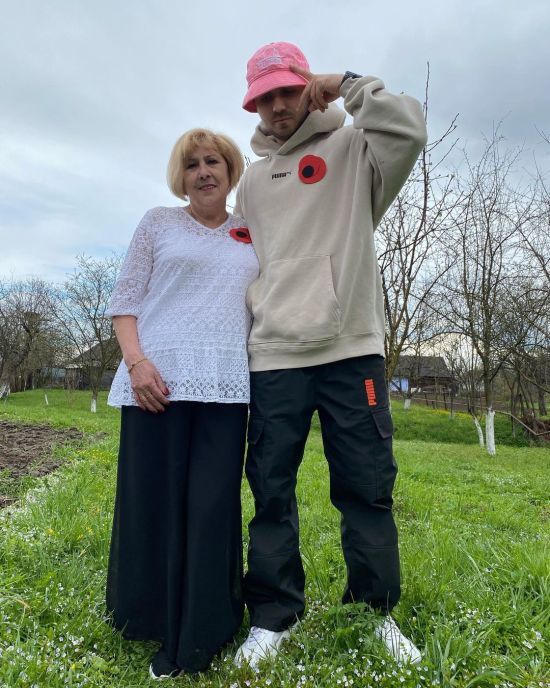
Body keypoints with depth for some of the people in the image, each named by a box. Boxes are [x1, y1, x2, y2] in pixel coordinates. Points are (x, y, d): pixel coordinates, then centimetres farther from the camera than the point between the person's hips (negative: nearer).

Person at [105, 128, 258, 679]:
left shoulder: (251, 236, 18)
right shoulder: (158, 223, 11)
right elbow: (125, 298, 5)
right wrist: (135, 360, -11)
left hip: (225, 384, 2)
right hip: (158, 379, -1)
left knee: (213, 505, 0)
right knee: (152, 499, 3)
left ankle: (198, 637, 15)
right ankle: (153, 623, 25)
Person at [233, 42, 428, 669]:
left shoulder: (352, 149, 11)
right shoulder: (252, 179, 21)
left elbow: (408, 129, -11)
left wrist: (344, 84, 2)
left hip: (352, 349, -2)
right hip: (272, 357, 3)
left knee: (367, 486, 5)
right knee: (271, 490, 5)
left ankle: (377, 610, 24)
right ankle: (272, 616, 20)